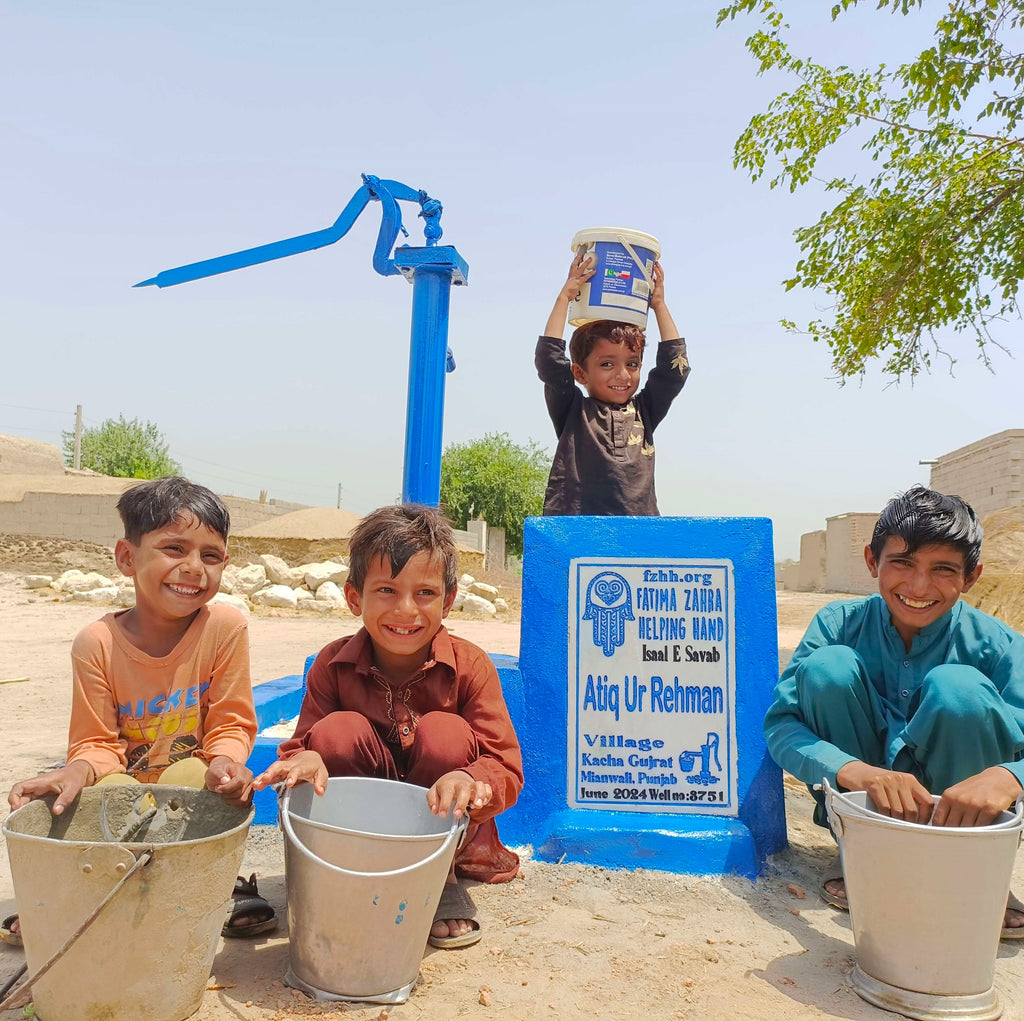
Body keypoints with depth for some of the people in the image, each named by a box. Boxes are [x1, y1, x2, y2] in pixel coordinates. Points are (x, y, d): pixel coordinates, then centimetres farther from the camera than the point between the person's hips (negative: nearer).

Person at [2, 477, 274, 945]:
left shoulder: (225, 627, -15)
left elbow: (231, 723, -10)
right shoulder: (97, 643, -13)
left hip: (194, 790, -1)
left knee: (191, 774, -33)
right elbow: (96, 743, -9)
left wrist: (225, 762, -33)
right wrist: (79, 771, -33)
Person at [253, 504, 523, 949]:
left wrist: (469, 782, -44)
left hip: (443, 827, 0)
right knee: (339, 730, -25)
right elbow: (304, 742, -9)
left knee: (444, 732, -29)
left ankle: (441, 881, -6)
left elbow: (507, 768, -20)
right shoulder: (332, 665, -11)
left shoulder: (470, 666, -16)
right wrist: (305, 760, -36)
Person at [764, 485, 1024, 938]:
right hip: (861, 799, 1)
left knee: (959, 686, -27)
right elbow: (780, 722, -22)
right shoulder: (839, 625, -12)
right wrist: (857, 772, -42)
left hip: (952, 811, -1)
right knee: (829, 666, -23)